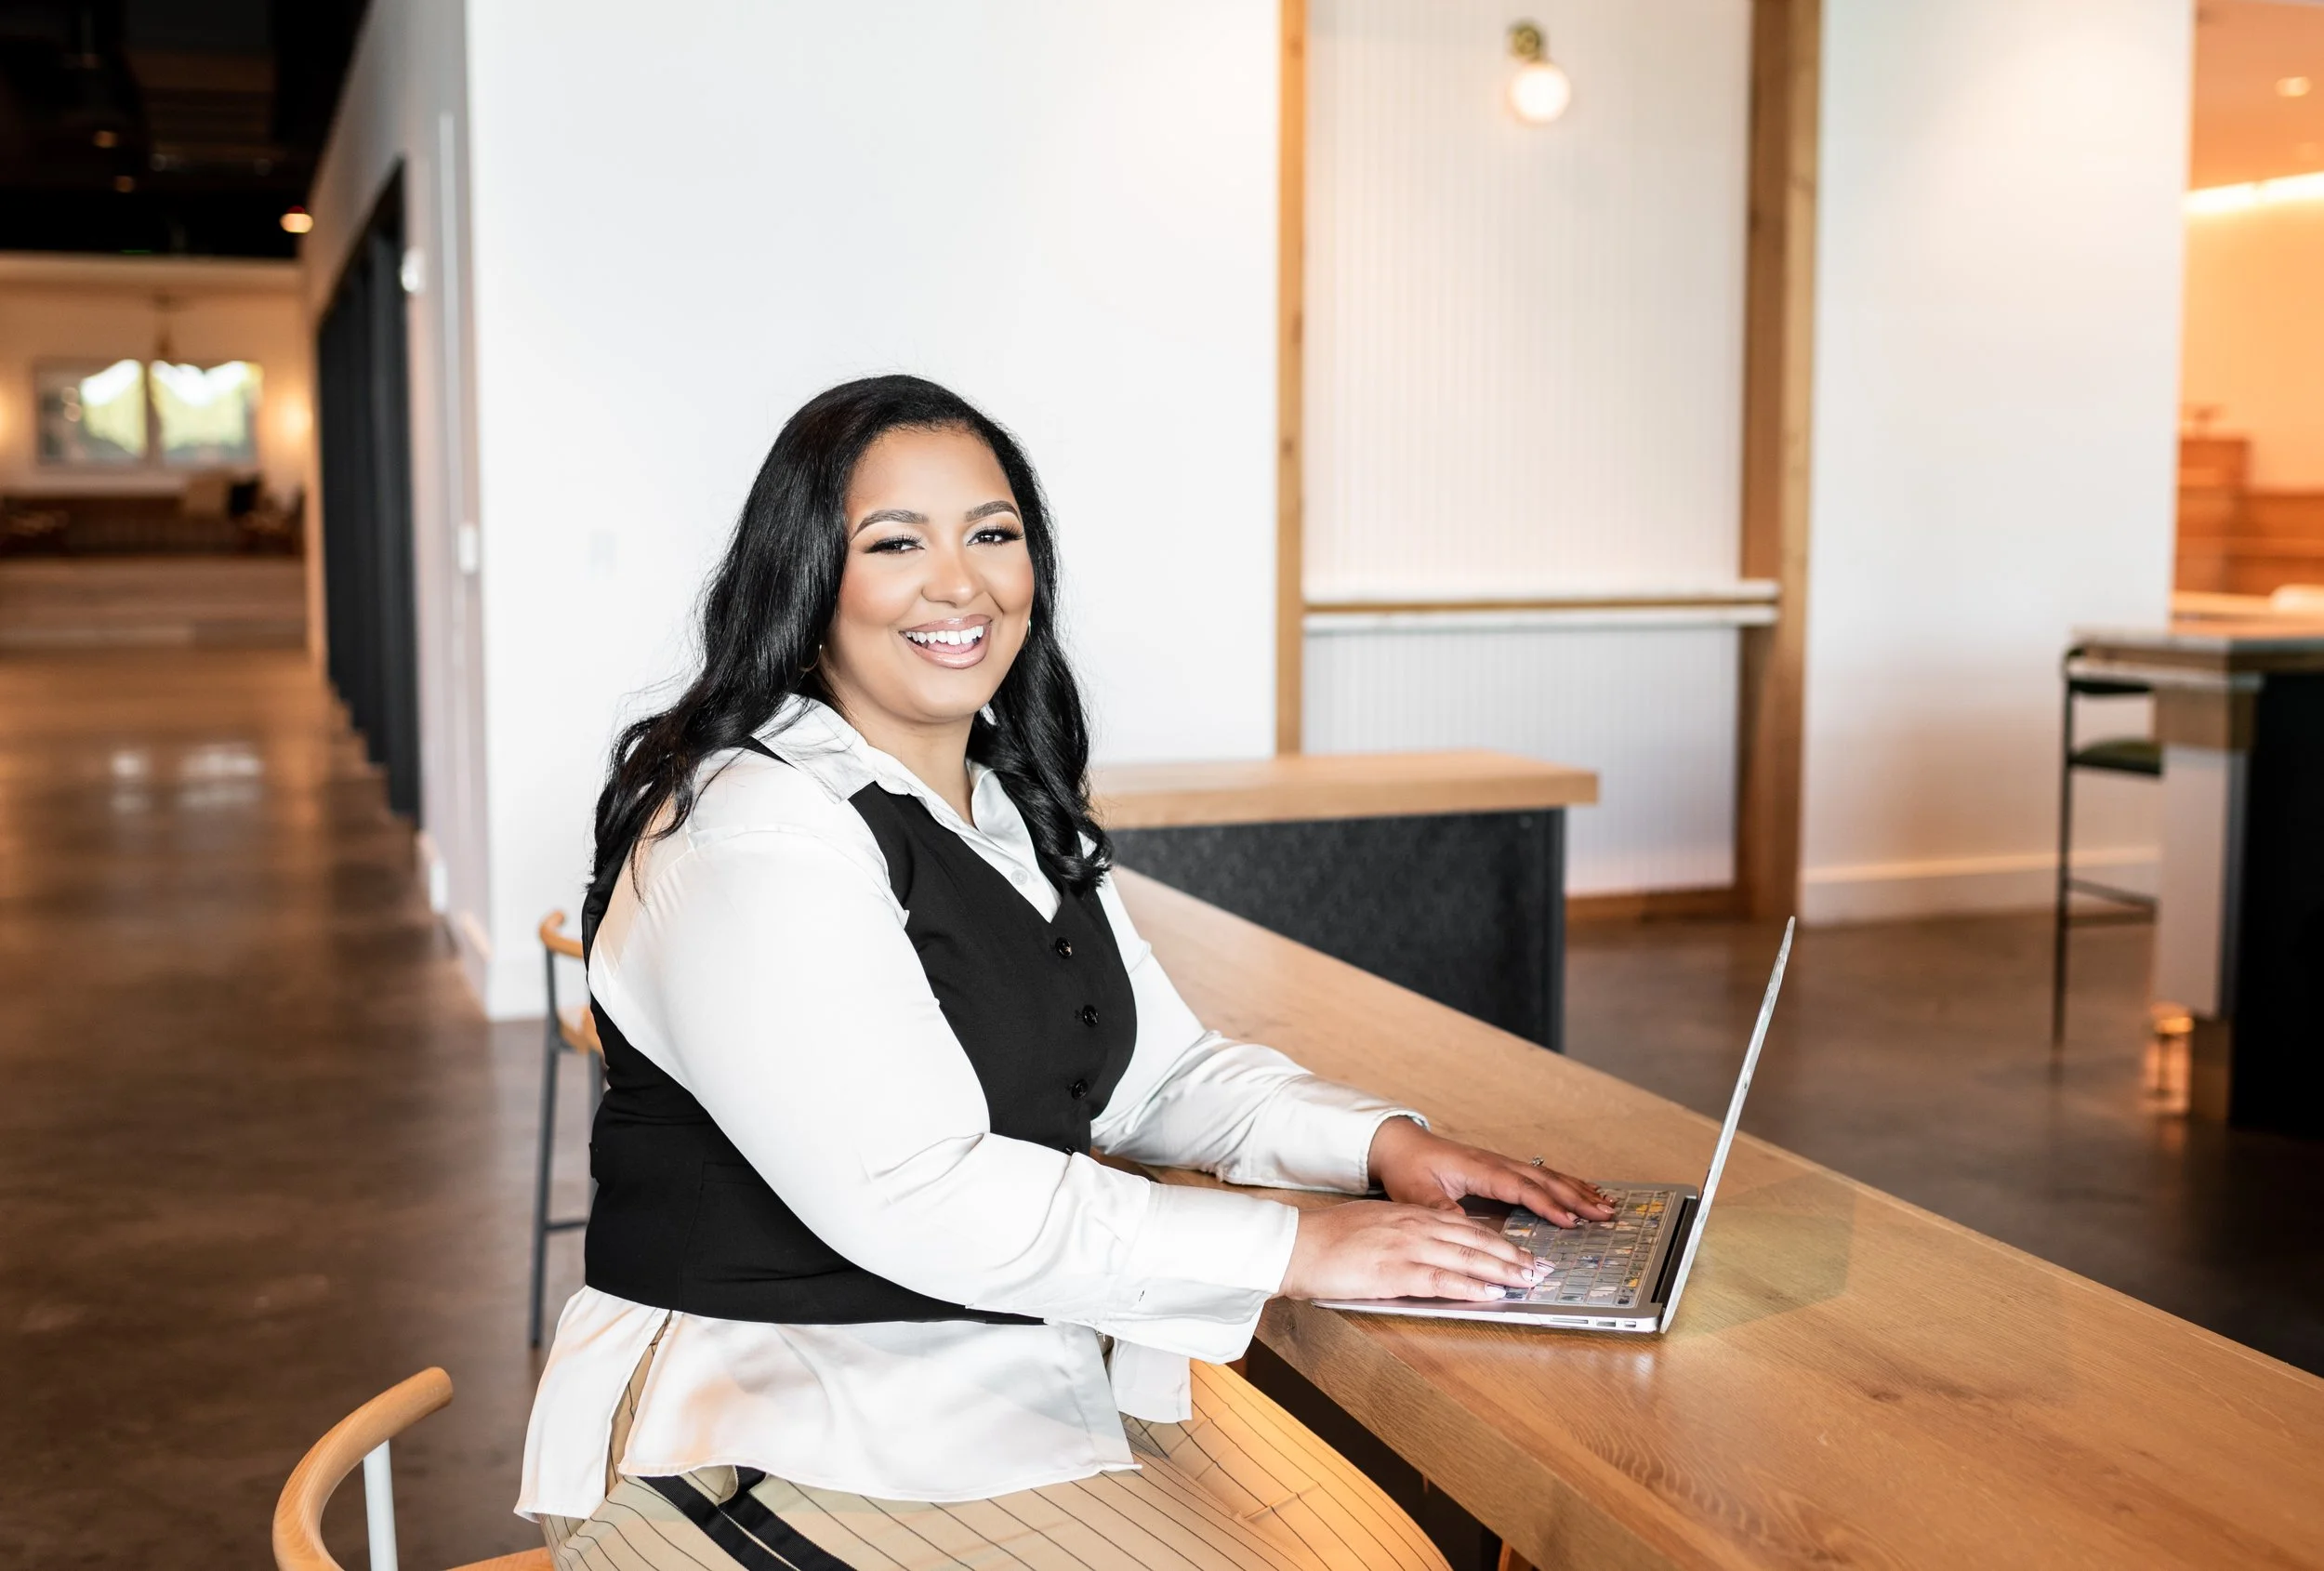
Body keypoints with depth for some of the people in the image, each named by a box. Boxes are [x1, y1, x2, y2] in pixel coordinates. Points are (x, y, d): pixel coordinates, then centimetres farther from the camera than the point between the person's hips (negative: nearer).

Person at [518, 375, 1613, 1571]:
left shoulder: (1014, 805, 11)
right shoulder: (749, 834, -18)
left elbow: (1159, 1072, 13)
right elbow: (910, 1198, -25)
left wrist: (1381, 1142, -5)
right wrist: (1294, 1249, -23)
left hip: (1053, 1361, 8)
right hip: (787, 1430, -8)